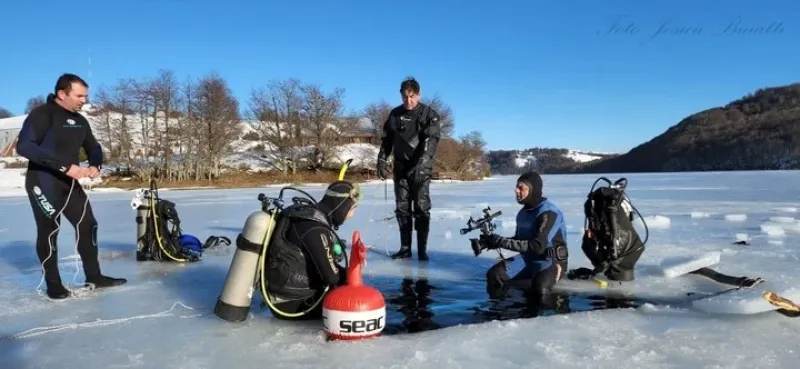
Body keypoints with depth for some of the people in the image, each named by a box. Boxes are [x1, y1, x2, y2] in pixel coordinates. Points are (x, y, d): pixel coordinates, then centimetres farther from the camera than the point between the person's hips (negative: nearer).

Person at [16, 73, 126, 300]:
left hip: (70, 183, 7)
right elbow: (25, 146, -27)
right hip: (43, 183, -7)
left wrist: (95, 165, -5)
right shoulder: (42, 115, -15)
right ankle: (53, 285, 13)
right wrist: (65, 166, -31)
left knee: (87, 225, 6)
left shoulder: (80, 121, 7)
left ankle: (94, 277, 16)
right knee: (49, 231, 0)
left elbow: (93, 147, 18)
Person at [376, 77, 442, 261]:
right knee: (402, 208, 5)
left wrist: (421, 162, -28)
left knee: (421, 208, -4)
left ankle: (422, 249, 1)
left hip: (421, 169, -4)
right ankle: (405, 248, 12)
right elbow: (386, 140, 12)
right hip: (401, 168, 4)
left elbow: (431, 140, -15)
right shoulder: (395, 114, 9)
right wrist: (382, 161, 2)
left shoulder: (429, 114, -4)